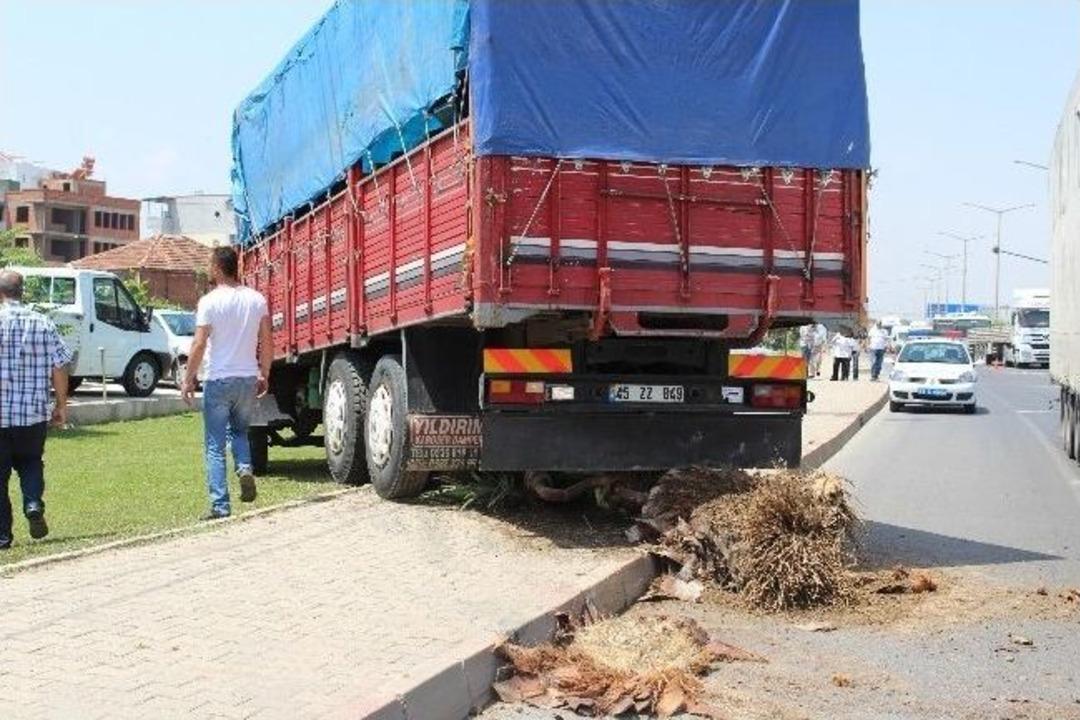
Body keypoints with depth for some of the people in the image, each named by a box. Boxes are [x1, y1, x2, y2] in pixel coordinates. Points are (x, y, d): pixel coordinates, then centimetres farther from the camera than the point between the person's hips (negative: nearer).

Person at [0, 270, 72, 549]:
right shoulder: (43, 324, 0)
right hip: (33, 413, 2)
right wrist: (61, 405, 10)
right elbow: (59, 368, 0)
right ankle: (34, 504, -4)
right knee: (31, 463, 22)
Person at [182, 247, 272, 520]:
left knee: (215, 446, 4)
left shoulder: (210, 301, -10)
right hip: (248, 379, 4)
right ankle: (245, 468, -3)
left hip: (218, 381, -4)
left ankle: (220, 505, 1)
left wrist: (189, 379, -4)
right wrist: (264, 375, 16)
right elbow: (266, 343, 5)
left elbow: (199, 345, -13)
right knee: (239, 431, 25)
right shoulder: (257, 299, 3)